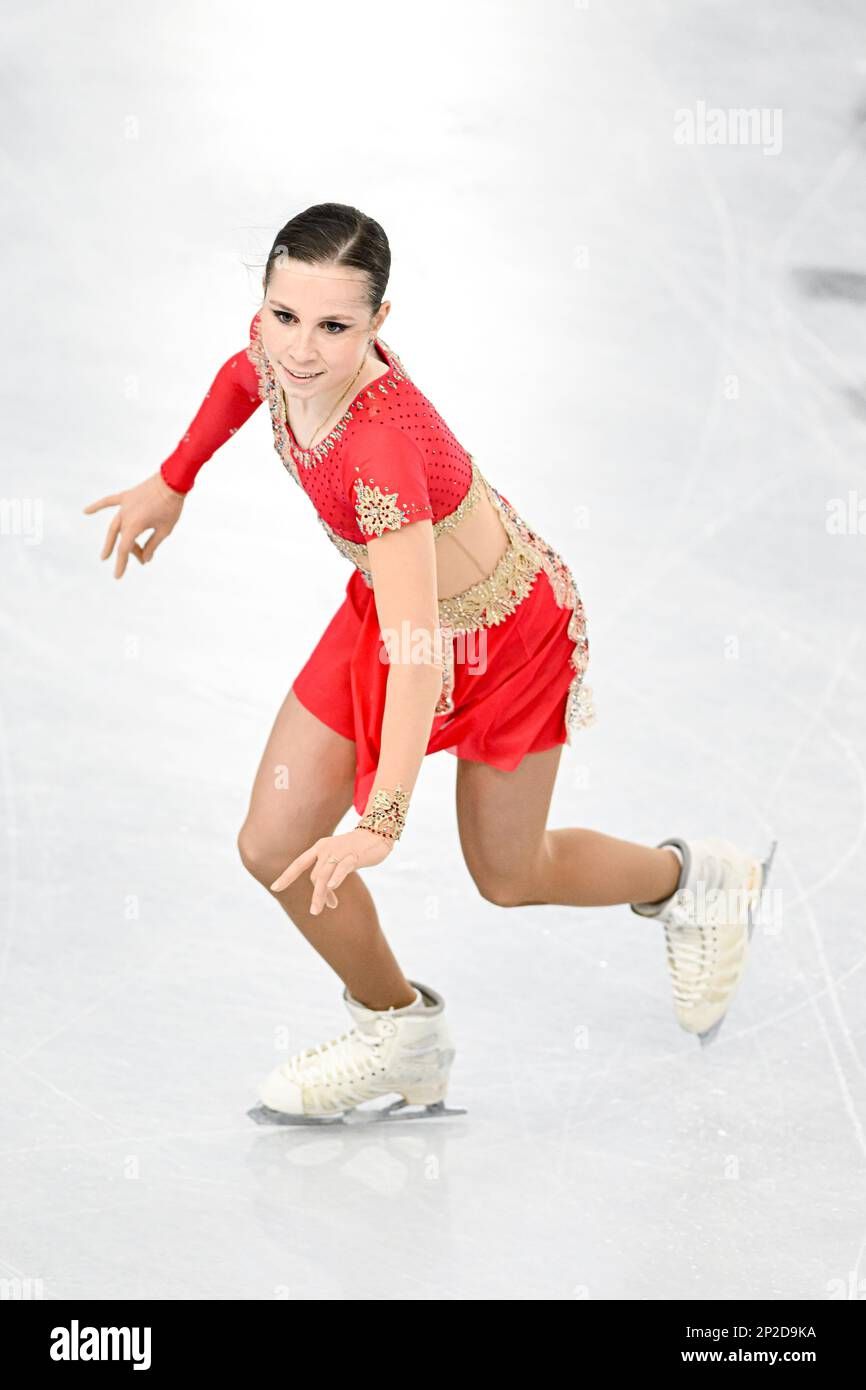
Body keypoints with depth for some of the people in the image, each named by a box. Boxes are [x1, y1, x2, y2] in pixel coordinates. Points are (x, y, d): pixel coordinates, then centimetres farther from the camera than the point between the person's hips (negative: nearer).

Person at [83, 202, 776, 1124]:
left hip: (502, 632, -6)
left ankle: (691, 884, 47)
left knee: (506, 876, 16)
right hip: (399, 603, 6)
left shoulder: (384, 444, -42)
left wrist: (383, 819, -55)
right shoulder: (277, 349, -22)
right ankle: (398, 1031, 30)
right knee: (276, 849, 4)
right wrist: (172, 483, 16)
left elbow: (418, 650, -47)